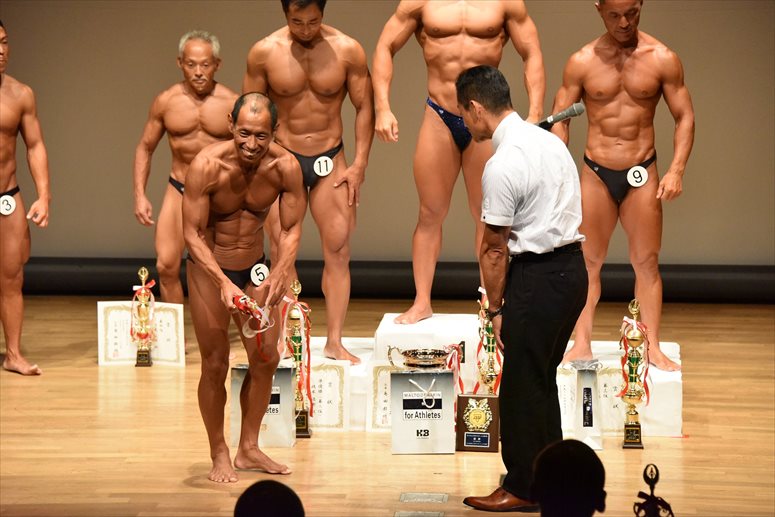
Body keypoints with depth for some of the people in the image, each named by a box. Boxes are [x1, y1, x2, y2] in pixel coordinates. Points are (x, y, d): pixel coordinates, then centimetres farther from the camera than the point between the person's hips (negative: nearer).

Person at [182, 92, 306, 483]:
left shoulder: (285, 167, -18)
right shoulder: (207, 166, -27)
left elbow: (291, 228, -11)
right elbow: (192, 232, -23)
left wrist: (281, 273, -29)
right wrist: (223, 283, -34)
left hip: (255, 268, 4)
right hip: (209, 268, -4)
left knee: (266, 359, 7)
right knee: (215, 364, 0)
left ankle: (248, 450, 20)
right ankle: (219, 456, 12)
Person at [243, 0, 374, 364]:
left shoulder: (348, 51, -7)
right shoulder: (264, 53, -7)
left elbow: (364, 107, 0)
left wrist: (359, 164, -4)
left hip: (330, 160, 0)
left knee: (338, 250, -5)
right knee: (280, 254, 0)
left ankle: (335, 342, -2)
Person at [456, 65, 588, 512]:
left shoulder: (503, 165, -18)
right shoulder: (550, 141, 9)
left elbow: (495, 249, -13)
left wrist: (495, 309, -3)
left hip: (538, 275, -9)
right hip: (573, 268, 9)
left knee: (523, 385, 2)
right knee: (542, 379, 18)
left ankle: (524, 488, 10)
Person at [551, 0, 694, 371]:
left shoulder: (662, 60, -4)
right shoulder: (582, 62, -3)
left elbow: (685, 117, 0)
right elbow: (559, 120, 1)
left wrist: (676, 170, -11)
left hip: (642, 174, 0)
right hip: (596, 174, 0)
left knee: (646, 262, 3)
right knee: (589, 262, 6)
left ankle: (652, 348, 7)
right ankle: (582, 344, 13)